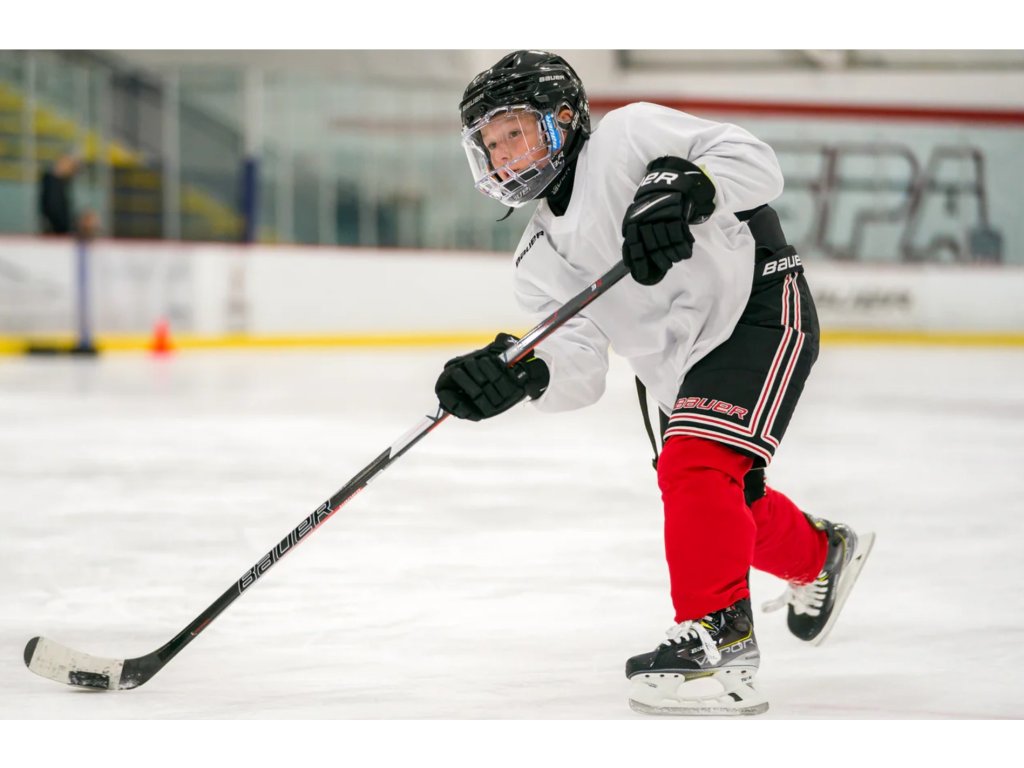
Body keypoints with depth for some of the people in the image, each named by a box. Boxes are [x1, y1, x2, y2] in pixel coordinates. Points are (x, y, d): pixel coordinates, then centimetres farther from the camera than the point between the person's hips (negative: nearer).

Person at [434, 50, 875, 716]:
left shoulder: (630, 135, -11)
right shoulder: (541, 256, 7)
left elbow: (755, 162, -20)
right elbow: (580, 370, -6)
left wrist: (683, 186, -38)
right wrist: (517, 375, -26)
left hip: (760, 306, -9)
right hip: (687, 368, 9)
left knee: (696, 466, -25)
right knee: (727, 501, 22)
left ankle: (719, 637, -23)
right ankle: (821, 555, 52)